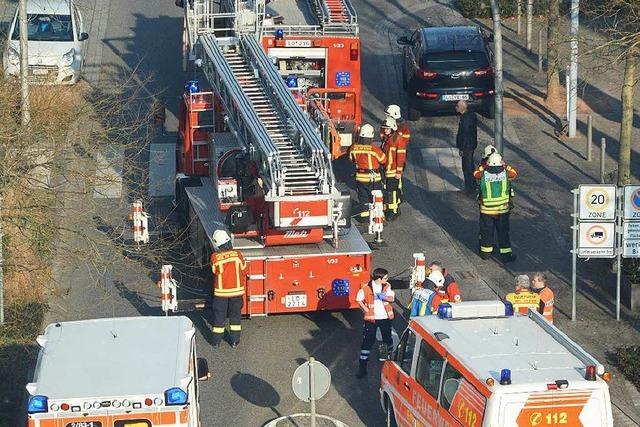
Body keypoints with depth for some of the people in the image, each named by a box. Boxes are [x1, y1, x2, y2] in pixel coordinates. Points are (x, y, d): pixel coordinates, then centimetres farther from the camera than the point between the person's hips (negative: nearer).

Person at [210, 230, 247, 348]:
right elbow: (244, 271, 0)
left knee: (219, 316, 13)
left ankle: (217, 340, 20)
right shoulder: (237, 255, -12)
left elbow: (214, 271, 1)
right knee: (235, 316, 14)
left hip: (221, 291, -1)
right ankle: (235, 341, 17)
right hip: (237, 290, 1)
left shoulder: (215, 257, -15)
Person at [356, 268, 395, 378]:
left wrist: (383, 297, -26)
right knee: (368, 341, -3)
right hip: (371, 318, -3)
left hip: (385, 317, 4)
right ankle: (362, 367, 2)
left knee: (388, 338, 17)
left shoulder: (387, 286, -2)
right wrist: (365, 309, -14)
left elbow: (392, 298, -6)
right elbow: (359, 299, -4)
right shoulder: (366, 287, -14)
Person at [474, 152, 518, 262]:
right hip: (503, 210, 0)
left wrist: (483, 166, 7)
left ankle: (485, 252, 27)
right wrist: (505, 166, 9)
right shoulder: (506, 174, -12)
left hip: (486, 210, 0)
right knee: (503, 232, 11)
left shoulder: (483, 175, -13)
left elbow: (475, 173, 9)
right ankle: (506, 254, 15)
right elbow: (514, 173, 9)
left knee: (486, 231, 16)